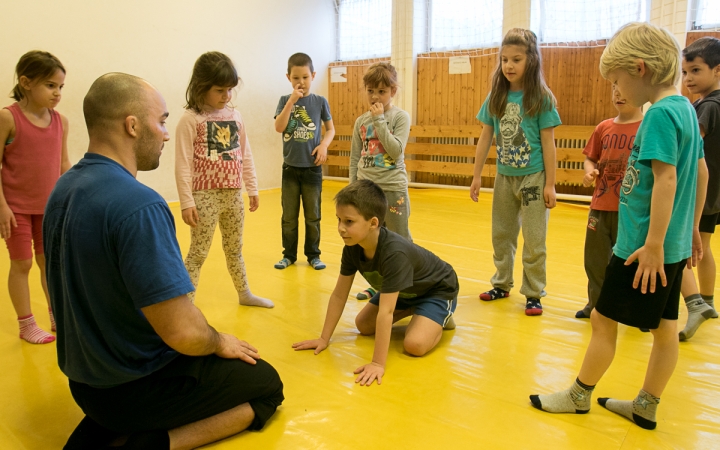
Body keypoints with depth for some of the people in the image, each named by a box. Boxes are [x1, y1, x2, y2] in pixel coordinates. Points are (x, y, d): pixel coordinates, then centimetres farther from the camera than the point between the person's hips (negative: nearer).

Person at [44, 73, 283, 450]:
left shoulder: (63, 189, 0)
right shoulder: (139, 205, -29)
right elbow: (183, 333, -31)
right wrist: (220, 343, -8)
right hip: (134, 386, -8)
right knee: (268, 385, 9)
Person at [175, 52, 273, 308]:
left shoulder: (235, 116, 6)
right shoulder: (190, 120, -10)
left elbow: (245, 156, 12)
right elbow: (183, 164, -12)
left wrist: (252, 189, 13)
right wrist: (187, 202, -16)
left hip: (234, 195, 5)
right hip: (206, 196, -5)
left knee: (235, 248, 19)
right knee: (198, 252, 0)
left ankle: (244, 293, 34)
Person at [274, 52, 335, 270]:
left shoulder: (320, 101, 0)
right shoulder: (285, 100, 0)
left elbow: (331, 129, 7)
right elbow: (279, 128, -14)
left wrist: (324, 144, -12)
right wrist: (292, 101, -19)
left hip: (312, 167, 0)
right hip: (290, 167, 1)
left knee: (313, 216, 7)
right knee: (289, 216, 8)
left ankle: (313, 255, 19)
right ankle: (289, 254, 20)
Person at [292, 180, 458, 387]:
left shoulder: (394, 253, -43)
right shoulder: (352, 247, -20)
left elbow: (385, 312, -44)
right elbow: (339, 295, -11)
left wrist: (378, 363, -41)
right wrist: (324, 338, -7)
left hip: (437, 289, -7)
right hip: (405, 291, 7)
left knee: (415, 345, -25)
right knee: (363, 325, 4)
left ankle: (440, 319, 5)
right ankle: (412, 311, 22)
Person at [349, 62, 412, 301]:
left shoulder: (400, 117, -4)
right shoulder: (361, 121, 7)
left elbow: (396, 151, -17)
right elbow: (355, 157, 10)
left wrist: (380, 120, -17)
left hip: (393, 189, -4)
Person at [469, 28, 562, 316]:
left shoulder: (541, 98, -9)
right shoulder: (496, 97, 1)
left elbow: (548, 142, -8)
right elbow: (485, 137, 4)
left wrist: (550, 184, -9)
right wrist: (476, 176, 4)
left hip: (533, 177, -4)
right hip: (504, 177, 4)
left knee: (534, 240, 2)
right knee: (501, 235, 15)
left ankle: (533, 294, 15)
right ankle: (502, 284, 31)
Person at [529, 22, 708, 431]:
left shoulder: (660, 114, -17)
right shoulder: (685, 107, 11)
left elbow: (666, 179, -24)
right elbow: (701, 172, 16)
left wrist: (653, 245, -24)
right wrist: (692, 229, 22)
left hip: (643, 246, -9)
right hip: (674, 245, 9)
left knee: (604, 319, 4)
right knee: (665, 328, 13)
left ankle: (580, 396, 21)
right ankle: (646, 407, 27)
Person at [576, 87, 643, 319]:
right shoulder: (604, 127, 7)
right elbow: (590, 158, 15)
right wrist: (590, 171, -5)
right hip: (600, 206, 5)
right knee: (595, 259, 13)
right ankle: (596, 305, 31)